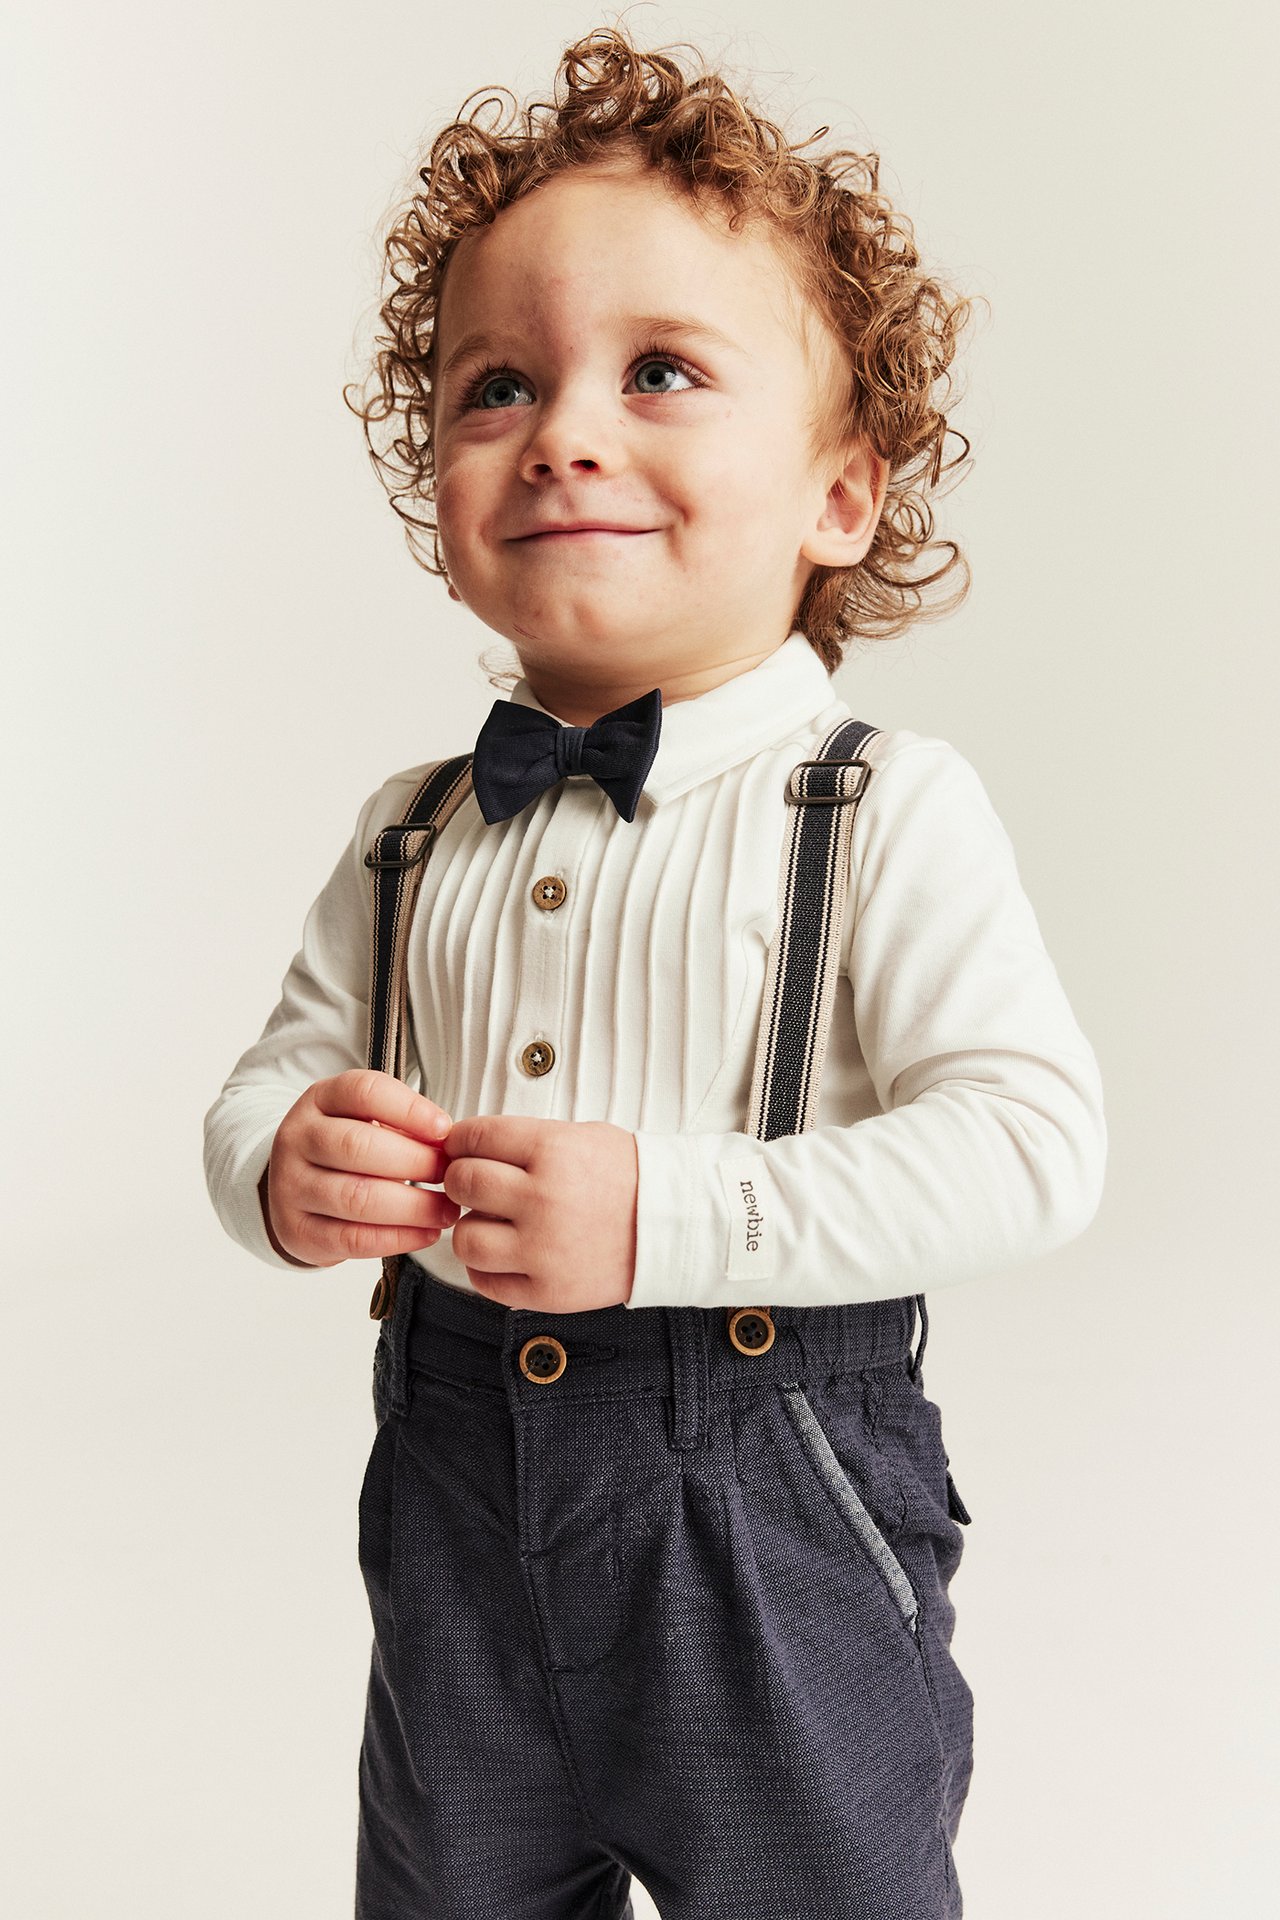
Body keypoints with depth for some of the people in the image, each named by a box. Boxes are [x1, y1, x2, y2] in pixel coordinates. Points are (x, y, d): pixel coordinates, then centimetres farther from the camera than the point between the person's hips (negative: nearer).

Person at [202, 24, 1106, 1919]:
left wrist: (665, 1215, -27)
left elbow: (1031, 1138, -20)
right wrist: (287, 1160, -15)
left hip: (772, 1498, -4)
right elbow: (281, 1069, 10)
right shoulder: (414, 835, 2)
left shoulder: (884, 807, -13)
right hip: (460, 1484, 5)